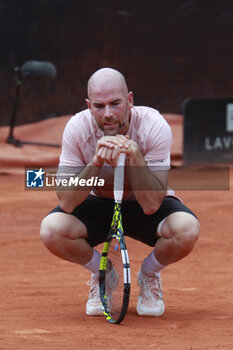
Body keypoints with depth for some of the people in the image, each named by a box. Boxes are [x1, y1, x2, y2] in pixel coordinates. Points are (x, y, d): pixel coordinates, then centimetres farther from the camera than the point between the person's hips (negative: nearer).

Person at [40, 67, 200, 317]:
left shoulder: (154, 125, -26)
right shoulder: (77, 128, -22)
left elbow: (151, 205, -31)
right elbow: (66, 202, -27)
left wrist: (134, 155, -44)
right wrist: (97, 161, -40)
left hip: (144, 209, -1)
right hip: (98, 205, 1)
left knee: (187, 229, -34)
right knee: (51, 230, -30)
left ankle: (149, 275, 2)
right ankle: (101, 273, 4)